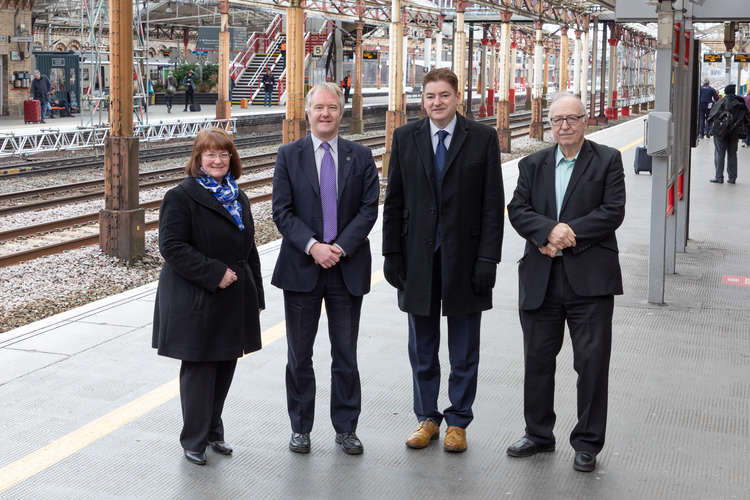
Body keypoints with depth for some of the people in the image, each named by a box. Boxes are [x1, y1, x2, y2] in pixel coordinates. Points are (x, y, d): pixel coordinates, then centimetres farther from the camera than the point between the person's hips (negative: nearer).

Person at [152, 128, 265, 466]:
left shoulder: (237, 197, 15)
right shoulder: (181, 196, -9)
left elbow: (248, 249, 19)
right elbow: (172, 246, -17)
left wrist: (256, 296, 15)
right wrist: (215, 273, -21)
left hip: (233, 299, 7)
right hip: (196, 301, -7)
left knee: (225, 366, 10)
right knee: (198, 370, 0)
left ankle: (213, 431, 25)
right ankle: (194, 441, 12)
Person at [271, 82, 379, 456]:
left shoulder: (361, 157, 5)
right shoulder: (289, 155, 3)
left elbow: (369, 208, -2)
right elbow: (282, 211, -3)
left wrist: (341, 247, -13)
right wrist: (312, 246, -16)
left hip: (347, 269, 1)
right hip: (301, 267, 0)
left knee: (345, 354, 8)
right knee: (299, 355, 7)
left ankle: (346, 428, 19)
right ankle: (300, 428, 20)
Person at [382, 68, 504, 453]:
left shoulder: (482, 138, -2)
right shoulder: (405, 138, 4)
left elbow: (492, 204, -4)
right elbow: (394, 201, 5)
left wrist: (488, 258, -11)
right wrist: (392, 254, 0)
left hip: (464, 258, -2)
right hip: (418, 259, 2)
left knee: (464, 349, 8)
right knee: (422, 348, 11)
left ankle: (457, 421, 20)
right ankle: (427, 418, 25)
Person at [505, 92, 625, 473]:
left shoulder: (608, 160, 2)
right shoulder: (533, 164, 11)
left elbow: (613, 212, -9)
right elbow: (517, 210, 0)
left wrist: (567, 235, -15)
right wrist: (550, 230, -18)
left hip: (590, 278, -3)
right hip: (540, 278, 4)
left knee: (592, 362, 1)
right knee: (538, 359, 12)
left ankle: (587, 443, 14)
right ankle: (539, 434, 27)